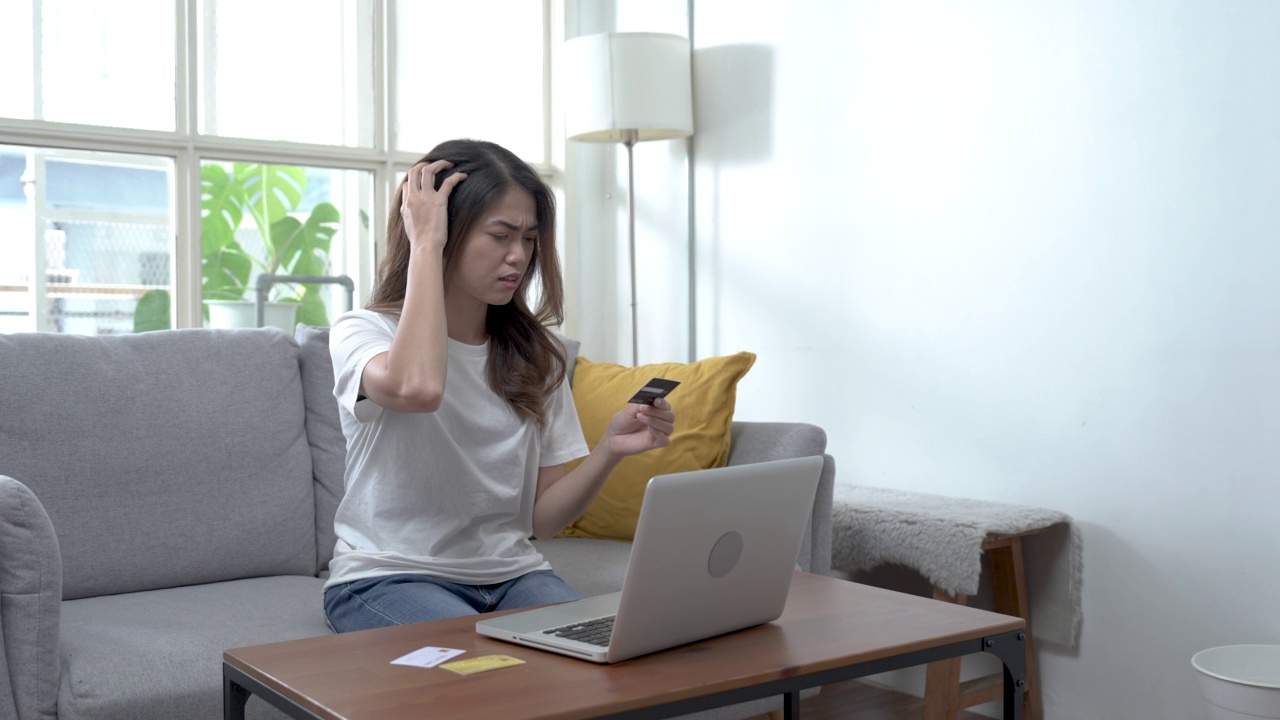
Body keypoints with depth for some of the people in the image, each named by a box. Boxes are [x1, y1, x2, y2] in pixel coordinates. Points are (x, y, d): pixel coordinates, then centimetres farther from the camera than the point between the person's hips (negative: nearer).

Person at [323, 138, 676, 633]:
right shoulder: (363, 332, -5)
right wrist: (425, 244, -22)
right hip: (390, 577, -4)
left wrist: (609, 451, -13)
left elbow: (541, 519, 6)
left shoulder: (534, 353, 9)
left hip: (511, 573, 5)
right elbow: (417, 387, -34)